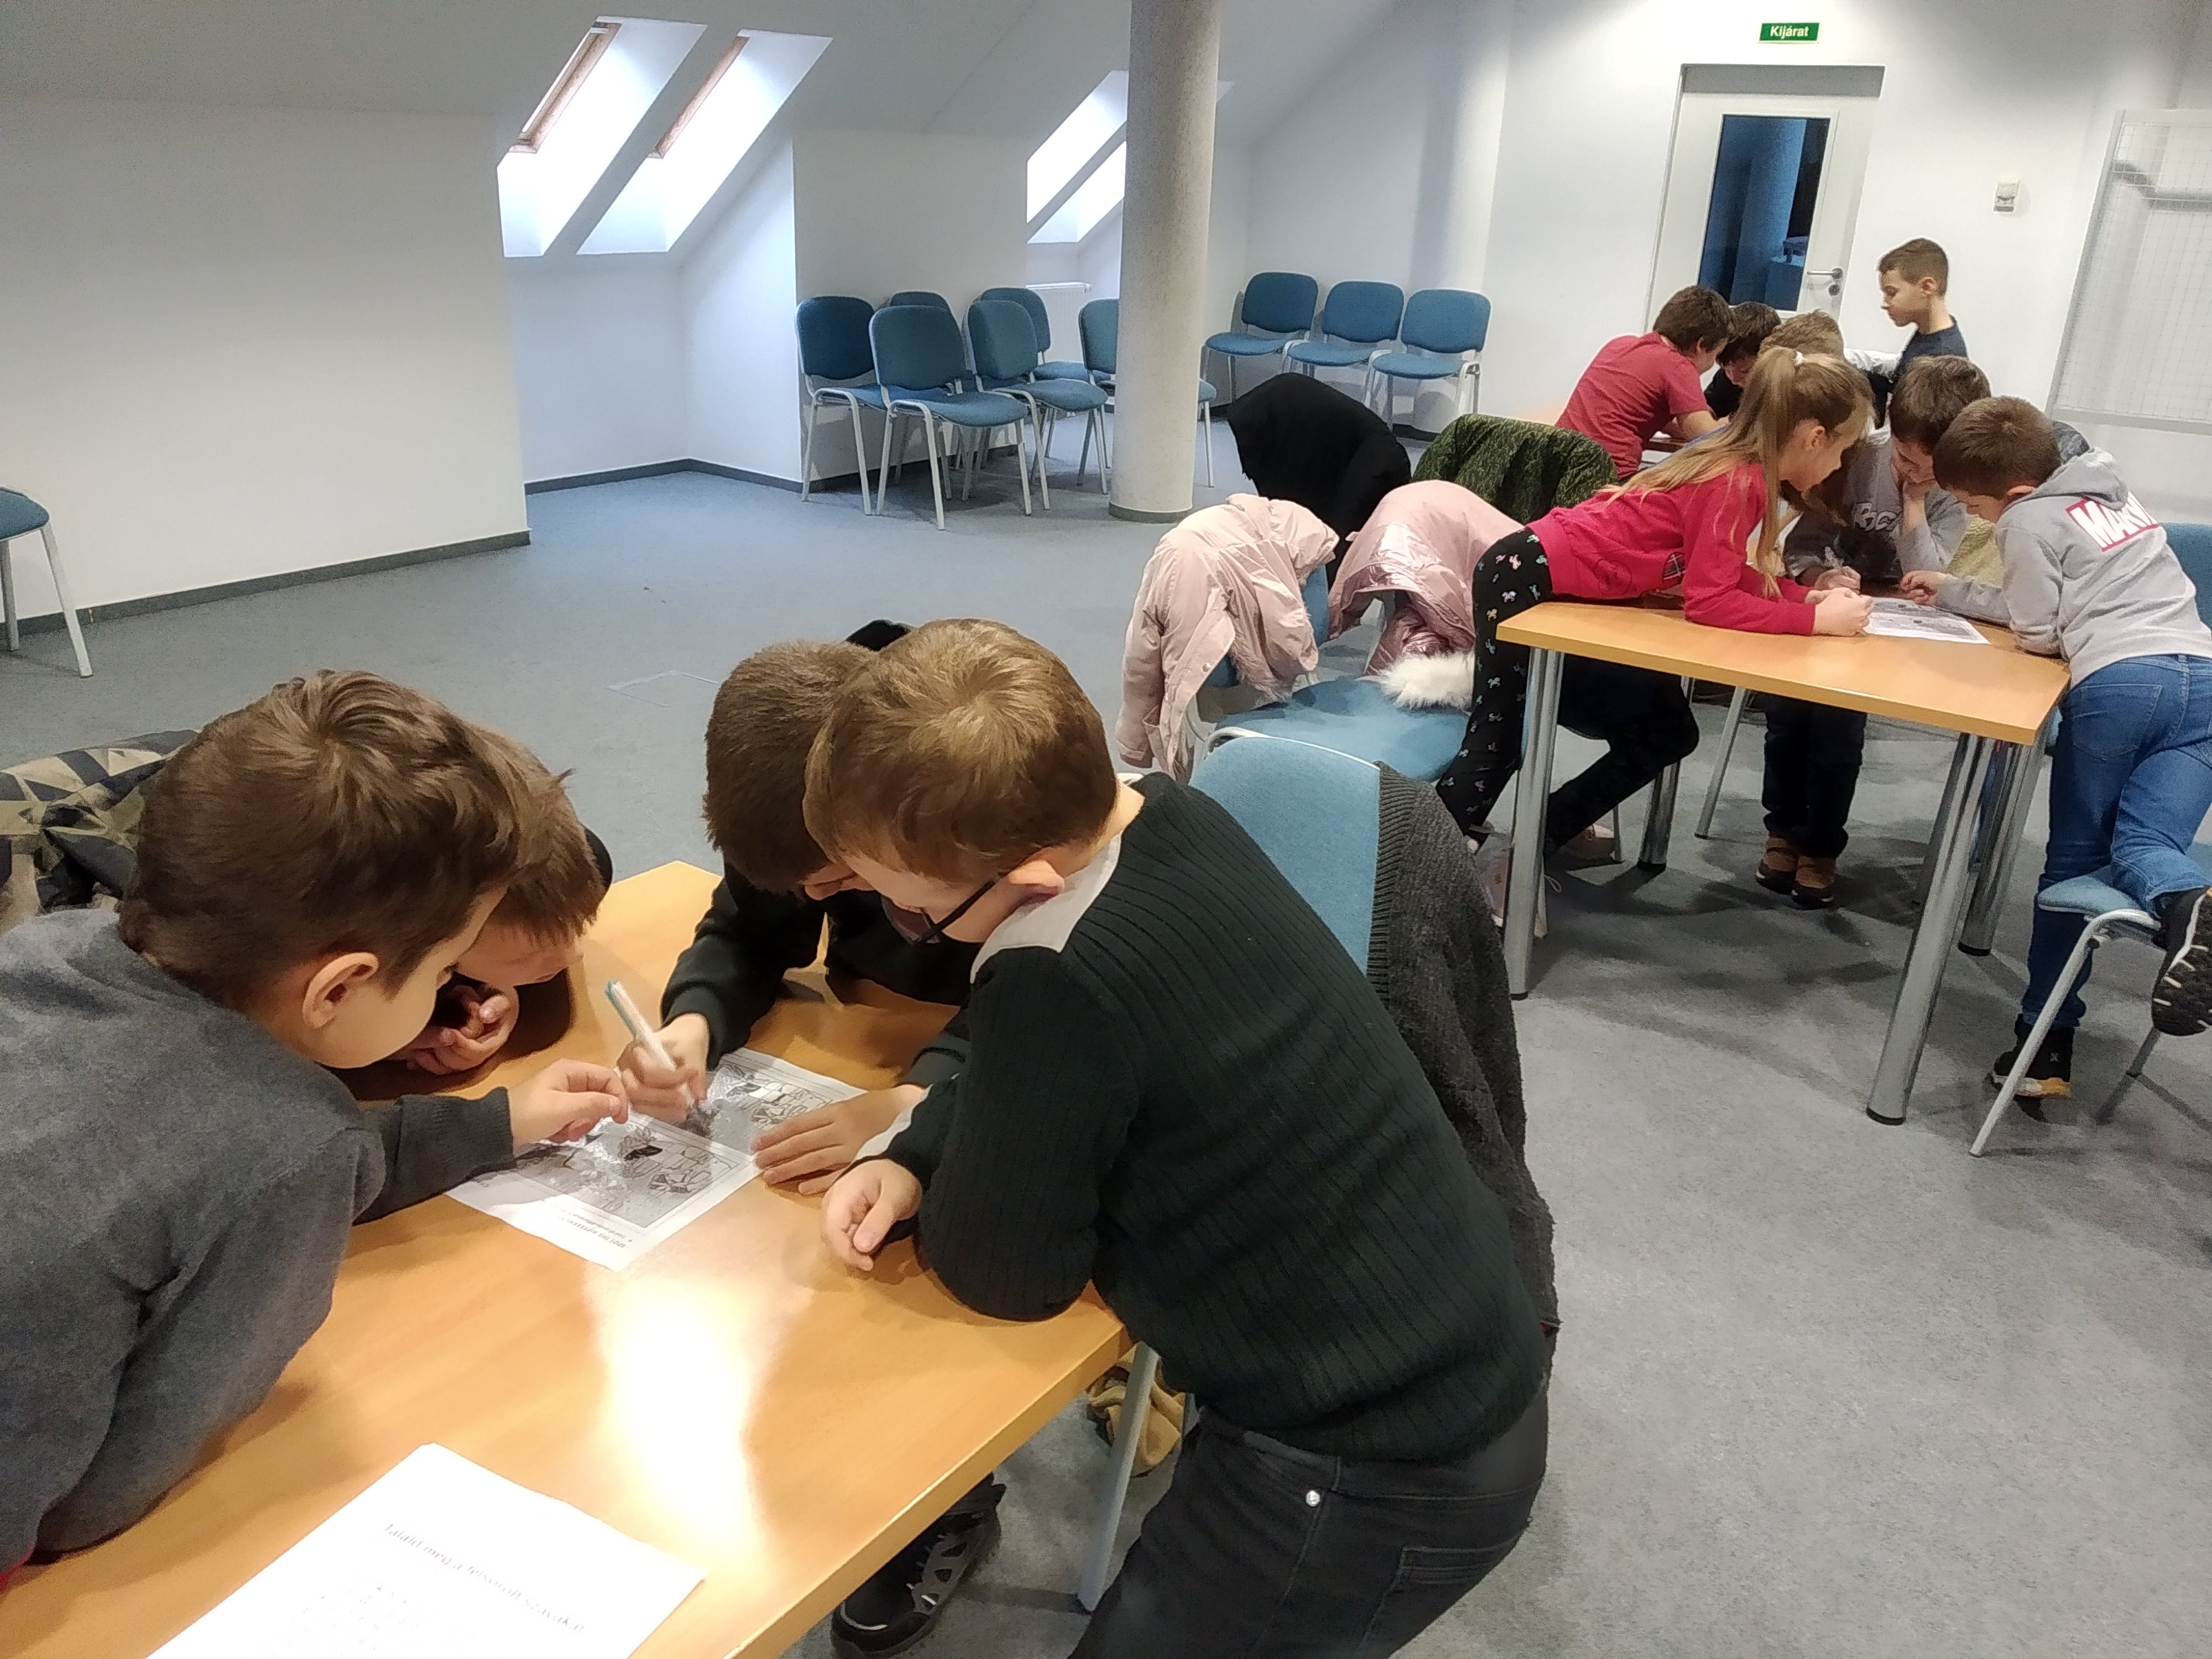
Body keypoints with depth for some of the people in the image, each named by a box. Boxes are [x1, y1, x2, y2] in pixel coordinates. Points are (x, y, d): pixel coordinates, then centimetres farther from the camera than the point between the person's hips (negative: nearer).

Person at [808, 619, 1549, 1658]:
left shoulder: (1064, 985, -32)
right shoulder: (1167, 818, -6)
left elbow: (1002, 1269, -16)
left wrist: (919, 1183, 1)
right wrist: (913, 1160, -5)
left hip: (1377, 1477, -8)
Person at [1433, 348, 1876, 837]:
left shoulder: (1744, 466, 5)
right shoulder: (1736, 482, -22)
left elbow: (1726, 573, 12)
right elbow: (1708, 601, -24)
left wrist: (1809, 593, 1)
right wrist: (1816, 619, -21)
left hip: (1566, 584, 10)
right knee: (1498, 739, 2)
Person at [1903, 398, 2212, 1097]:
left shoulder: (2029, 519, 2)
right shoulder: (2111, 494, 26)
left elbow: (2040, 634, 2)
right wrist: (1952, 592, 36)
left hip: (2119, 683, -6)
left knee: (2074, 860, 6)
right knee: (2144, 846, -2)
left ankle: (2048, 1039, 7)